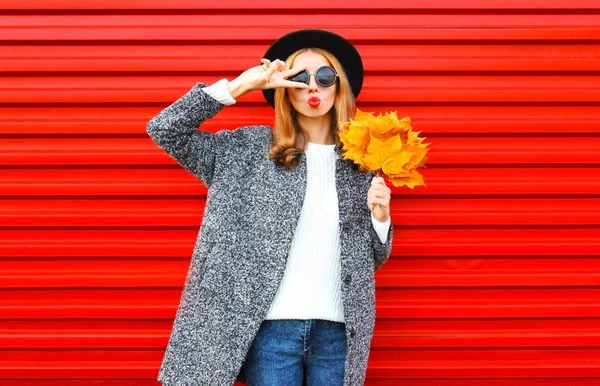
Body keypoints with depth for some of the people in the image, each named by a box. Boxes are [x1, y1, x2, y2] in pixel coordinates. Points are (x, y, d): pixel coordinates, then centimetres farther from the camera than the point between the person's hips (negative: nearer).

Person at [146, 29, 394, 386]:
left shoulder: (361, 162, 8)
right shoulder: (252, 148, 3)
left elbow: (371, 259, 14)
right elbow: (164, 130, -3)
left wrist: (380, 217, -8)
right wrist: (240, 85, -7)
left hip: (336, 330, 2)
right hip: (271, 327, -2)